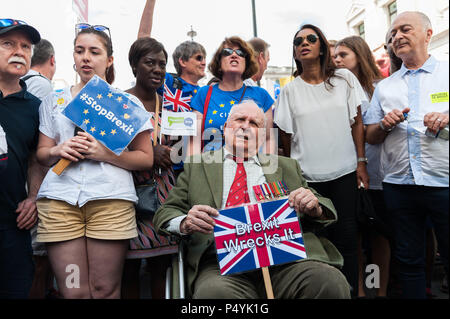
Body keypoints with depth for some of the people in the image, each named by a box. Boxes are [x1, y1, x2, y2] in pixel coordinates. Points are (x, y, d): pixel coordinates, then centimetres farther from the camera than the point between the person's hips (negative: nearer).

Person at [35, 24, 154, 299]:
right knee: (73, 292, -1)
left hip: (111, 199, -2)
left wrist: (105, 154, -10)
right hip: (59, 199, 2)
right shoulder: (54, 101, 19)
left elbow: (146, 159, 5)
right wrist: (58, 150, -4)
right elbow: (42, 153, 19)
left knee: (105, 289, 1)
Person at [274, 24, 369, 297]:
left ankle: (351, 291, 20)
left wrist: (361, 162, 1)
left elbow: (357, 122, 5)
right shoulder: (290, 90, 3)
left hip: (345, 172, 1)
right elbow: (286, 135, 6)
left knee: (346, 235, 3)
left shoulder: (345, 79, 5)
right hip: (307, 176, 0)